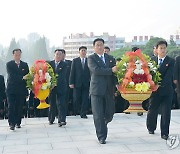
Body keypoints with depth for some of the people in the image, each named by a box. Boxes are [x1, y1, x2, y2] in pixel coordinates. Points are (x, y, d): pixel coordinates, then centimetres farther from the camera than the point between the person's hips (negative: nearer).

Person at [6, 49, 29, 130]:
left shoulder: (25, 65, 12)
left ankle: (18, 123, 13)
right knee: (11, 107, -6)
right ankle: (11, 123, -7)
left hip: (21, 90, 3)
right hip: (11, 89, -2)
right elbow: (11, 75, -11)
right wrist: (22, 77, -23)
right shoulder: (9, 64, 2)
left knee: (19, 107, 4)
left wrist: (27, 89, 1)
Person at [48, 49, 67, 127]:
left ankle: (61, 120, -9)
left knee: (61, 103, -7)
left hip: (61, 86, -2)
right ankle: (51, 119, 23)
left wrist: (55, 78, -24)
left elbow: (62, 75, -11)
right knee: (52, 103, 11)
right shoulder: (50, 63, 8)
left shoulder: (64, 65, 0)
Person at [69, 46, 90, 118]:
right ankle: (76, 112, 23)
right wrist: (71, 82, -4)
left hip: (86, 83, 0)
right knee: (76, 99, 5)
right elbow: (72, 72, 3)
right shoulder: (75, 61, 6)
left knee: (85, 99, -2)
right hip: (77, 83, 0)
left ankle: (83, 114, 4)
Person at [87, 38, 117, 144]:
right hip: (97, 90, -4)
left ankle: (101, 126, 38)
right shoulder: (91, 58, 1)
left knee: (110, 113, 7)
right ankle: (101, 136, 9)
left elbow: (115, 73, 10)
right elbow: (95, 70, -17)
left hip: (109, 90, 4)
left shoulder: (111, 58, 14)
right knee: (98, 115, -2)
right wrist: (111, 70, -22)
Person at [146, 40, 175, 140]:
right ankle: (151, 128, 35)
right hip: (155, 90, 2)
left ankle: (164, 133, 8)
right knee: (152, 110, 11)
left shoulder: (171, 61, -2)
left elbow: (169, 76, -12)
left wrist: (160, 84, -21)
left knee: (166, 112, -1)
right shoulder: (152, 60, 5)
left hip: (166, 90, -2)